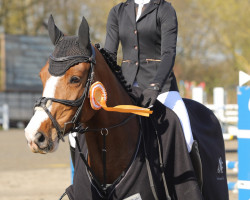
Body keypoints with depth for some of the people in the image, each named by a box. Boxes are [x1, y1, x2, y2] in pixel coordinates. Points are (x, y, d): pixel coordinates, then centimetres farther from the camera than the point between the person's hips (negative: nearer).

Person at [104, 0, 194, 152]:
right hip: (127, 83, 4)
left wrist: (155, 87, -28)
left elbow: (169, 53, -12)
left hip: (159, 82, -4)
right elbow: (109, 54, 8)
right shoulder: (117, 12, 12)